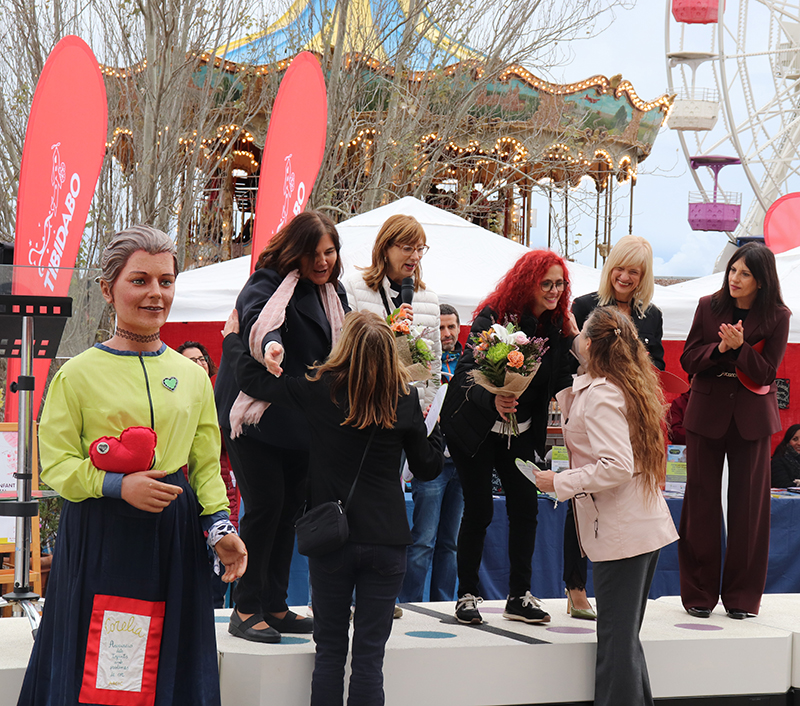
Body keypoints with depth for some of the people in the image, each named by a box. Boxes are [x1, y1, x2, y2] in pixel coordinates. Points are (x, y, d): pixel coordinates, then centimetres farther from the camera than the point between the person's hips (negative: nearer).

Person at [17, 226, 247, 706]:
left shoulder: (193, 376, 9)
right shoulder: (79, 373, -4)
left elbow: (207, 464, 12)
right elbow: (56, 463, -5)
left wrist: (219, 523, -3)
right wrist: (118, 486, -18)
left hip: (175, 539, 4)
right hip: (100, 539, -4)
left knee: (172, 665, 8)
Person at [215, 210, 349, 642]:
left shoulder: (332, 294, 15)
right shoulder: (268, 283, -11)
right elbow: (256, 319, -33)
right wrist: (270, 343, -54)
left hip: (299, 421, 8)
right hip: (256, 416, -8)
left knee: (290, 507, 9)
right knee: (265, 504, -10)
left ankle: (275, 606, 18)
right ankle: (245, 610, -1)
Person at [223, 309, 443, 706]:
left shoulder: (319, 390, -7)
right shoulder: (404, 400, -5)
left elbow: (253, 379, 3)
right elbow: (427, 468, 5)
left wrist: (232, 338, 21)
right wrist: (436, 430, 25)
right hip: (386, 541, 0)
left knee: (330, 651, 11)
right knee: (369, 656, 3)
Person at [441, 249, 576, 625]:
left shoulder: (556, 325, 0)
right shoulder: (493, 316, -16)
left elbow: (561, 382, -2)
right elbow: (467, 372, -24)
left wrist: (573, 344, -17)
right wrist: (493, 399, -42)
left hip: (521, 432, 5)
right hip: (475, 427, -5)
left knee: (525, 506, -2)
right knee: (479, 509, -5)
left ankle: (519, 596, 9)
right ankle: (467, 595, 8)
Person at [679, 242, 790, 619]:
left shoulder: (777, 317, -4)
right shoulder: (709, 306, 1)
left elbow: (765, 373, -8)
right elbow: (688, 360, -1)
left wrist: (740, 347, -24)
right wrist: (720, 348, -18)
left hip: (751, 418, -1)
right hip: (707, 413, 1)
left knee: (748, 503, 2)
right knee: (702, 500, 2)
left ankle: (742, 595, 12)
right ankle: (699, 594, 12)